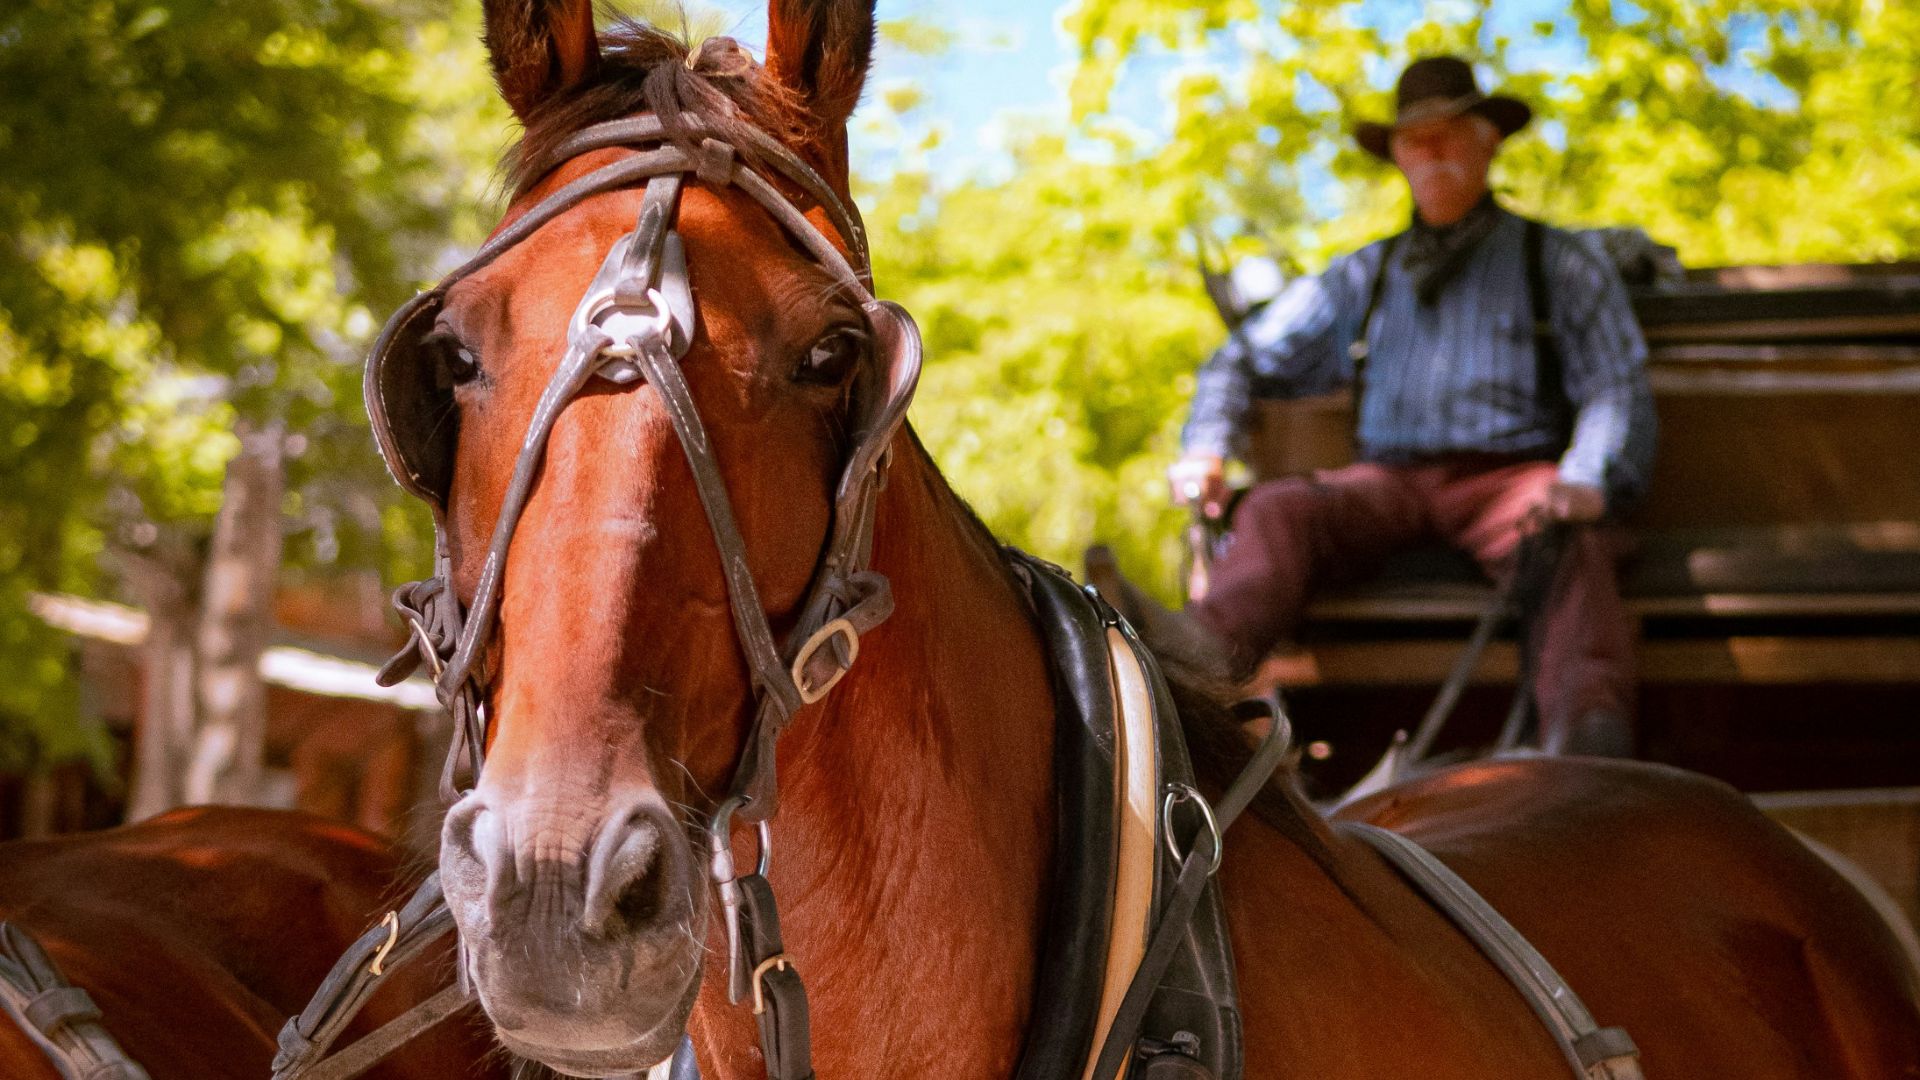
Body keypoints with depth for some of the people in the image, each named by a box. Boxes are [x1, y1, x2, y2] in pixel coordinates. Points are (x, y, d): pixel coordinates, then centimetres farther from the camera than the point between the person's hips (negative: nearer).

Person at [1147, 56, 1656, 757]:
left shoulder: (1559, 265, 19)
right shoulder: (1362, 277, 27)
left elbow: (1617, 386, 8)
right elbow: (1246, 359, 28)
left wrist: (1585, 481, -15)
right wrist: (1206, 450, 5)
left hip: (1509, 476, -3)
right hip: (1388, 482, 3)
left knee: (1567, 541, -39)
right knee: (1278, 510, -30)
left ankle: (1585, 730, -66)